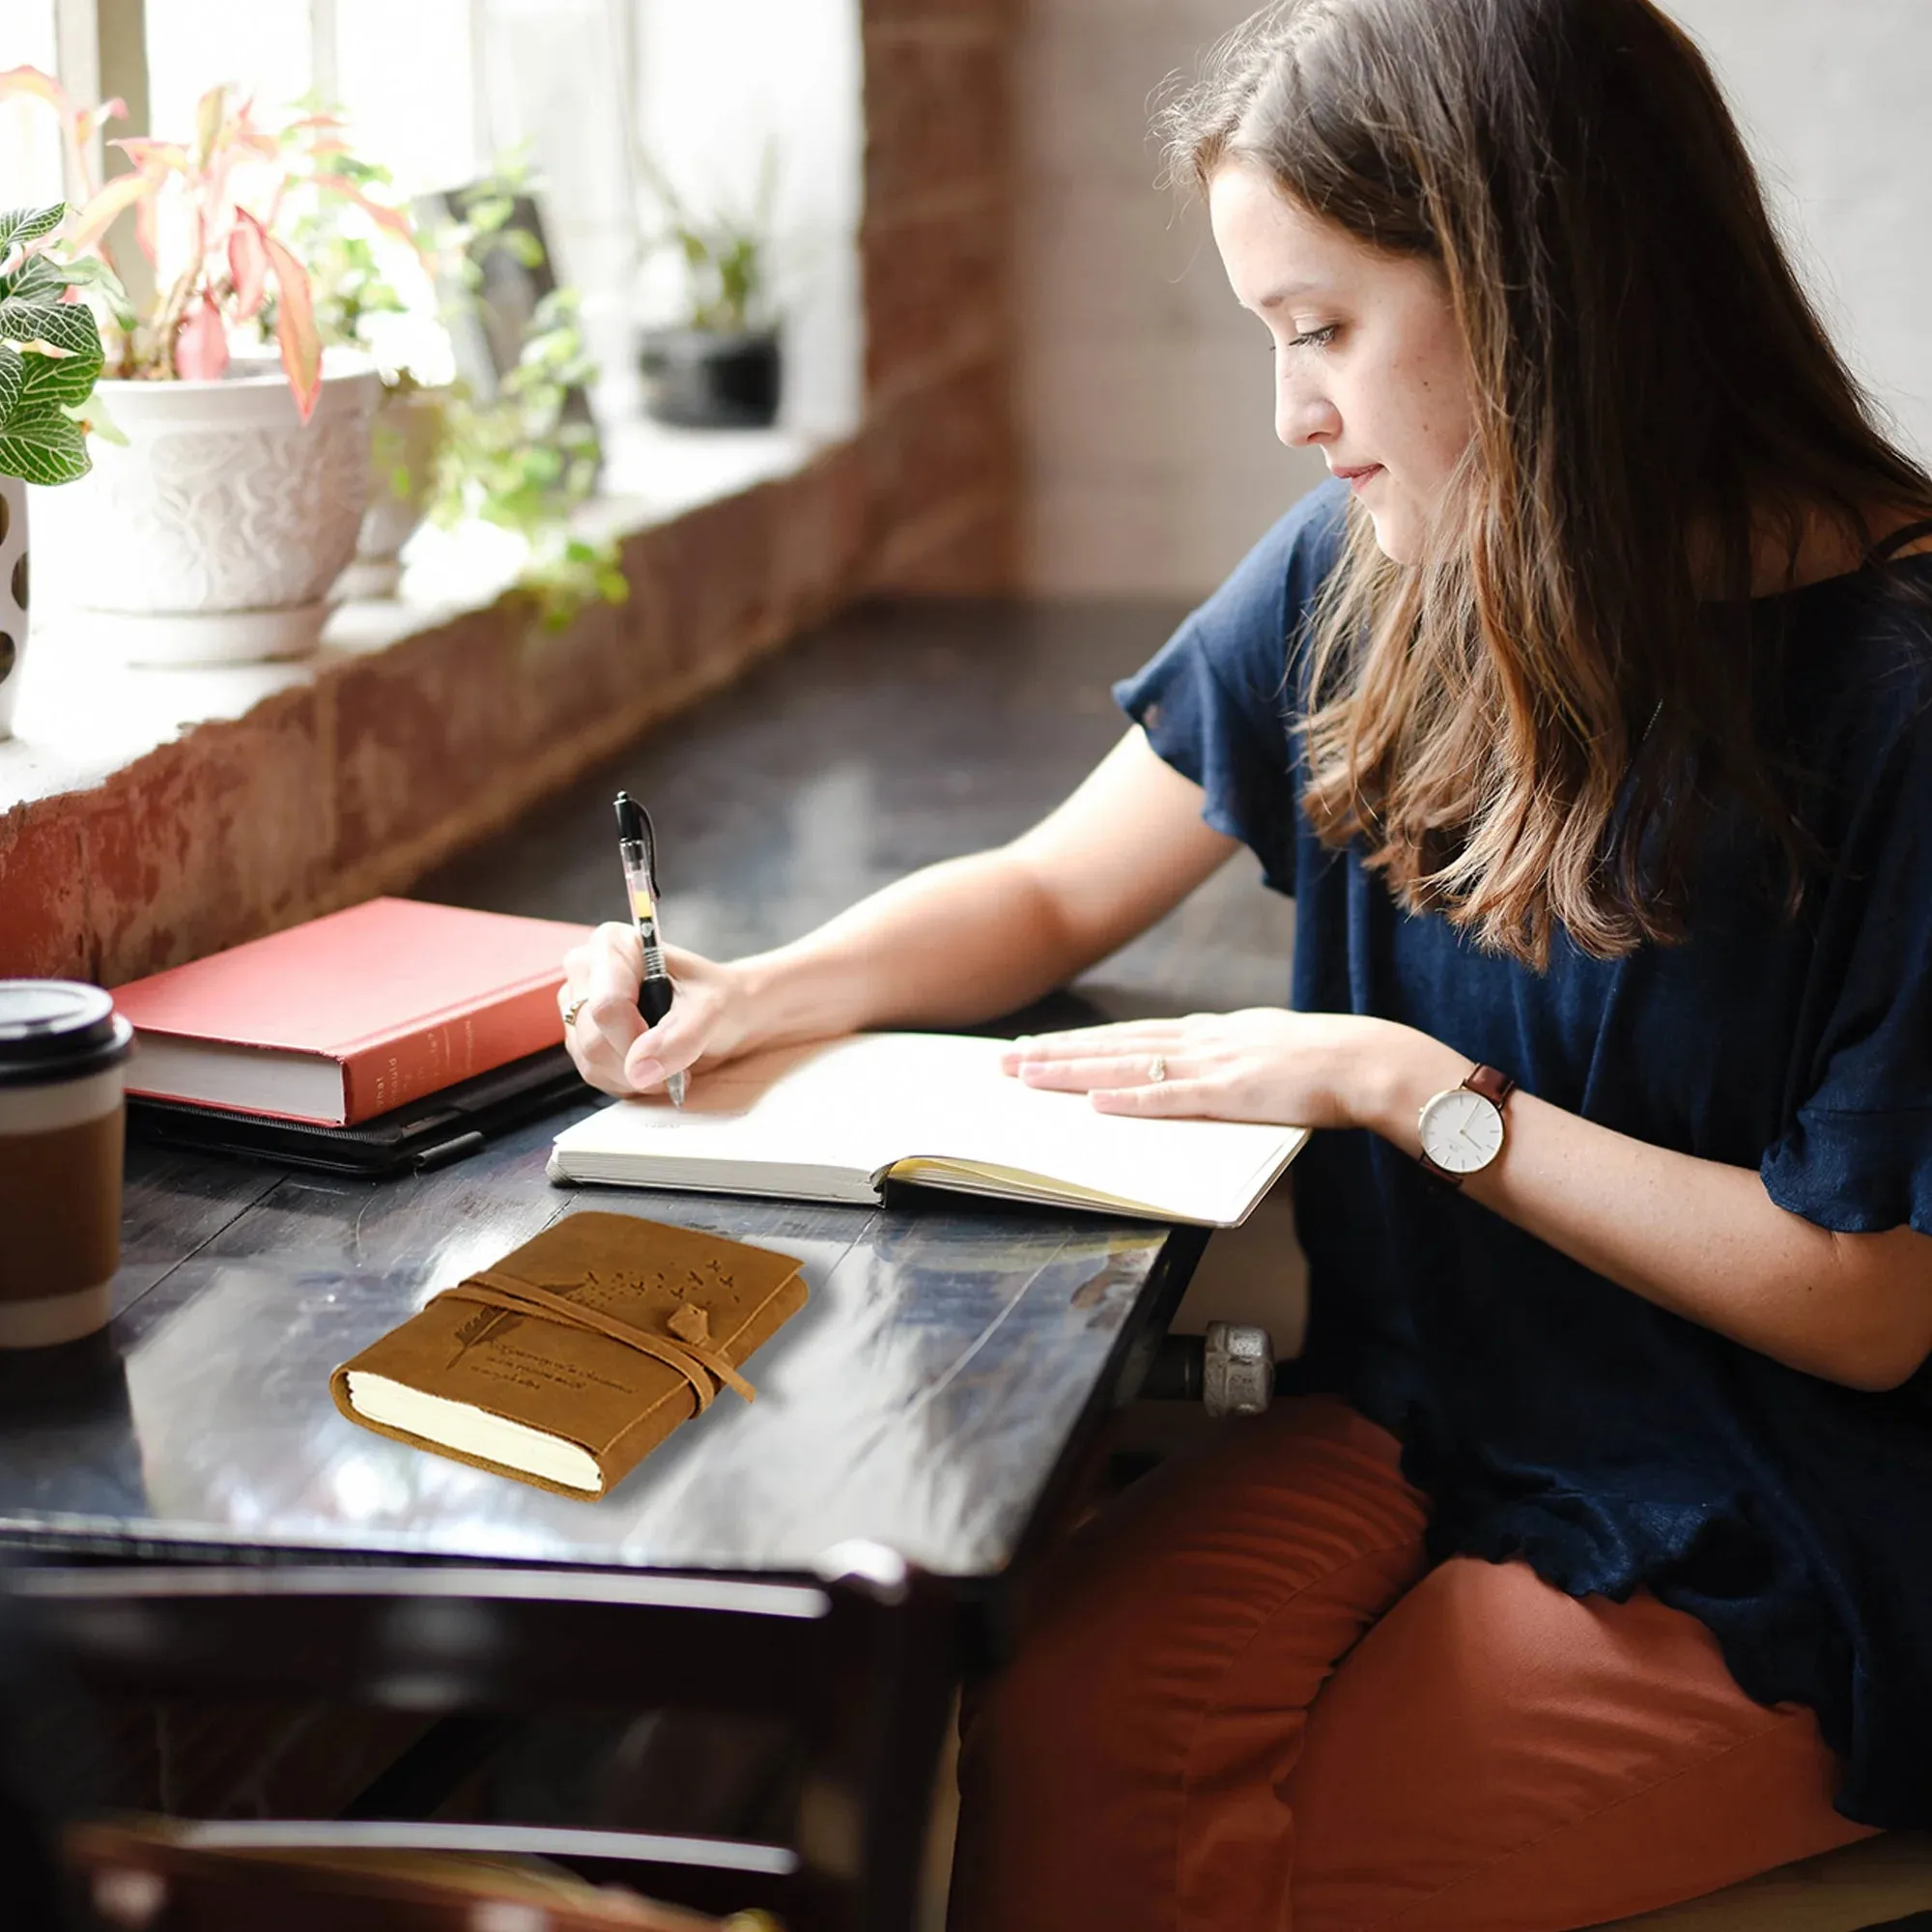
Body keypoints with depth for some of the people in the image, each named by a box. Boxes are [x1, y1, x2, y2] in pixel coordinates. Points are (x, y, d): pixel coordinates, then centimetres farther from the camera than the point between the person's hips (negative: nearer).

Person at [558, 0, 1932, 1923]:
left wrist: (1405, 1086, -16)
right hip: (1414, 1415, 5)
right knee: (1050, 1748, -22)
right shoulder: (1359, 579, 0)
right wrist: (750, 997, -6)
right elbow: (1050, 891, 12)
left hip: (1770, 1557, -4)